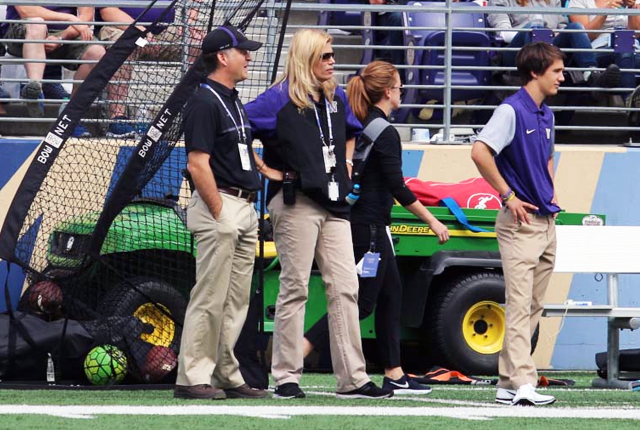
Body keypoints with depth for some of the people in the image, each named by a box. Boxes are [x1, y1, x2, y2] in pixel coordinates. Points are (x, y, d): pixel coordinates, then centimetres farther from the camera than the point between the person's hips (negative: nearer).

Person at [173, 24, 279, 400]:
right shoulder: (204, 102, -12)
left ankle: (227, 376, 14)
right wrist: (220, 214, -19)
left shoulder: (234, 102, 17)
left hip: (245, 208, 10)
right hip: (219, 204, -10)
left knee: (237, 301, 10)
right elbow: (198, 163, -18)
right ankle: (192, 379, -7)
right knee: (210, 298, -9)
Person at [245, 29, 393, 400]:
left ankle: (353, 379, 1)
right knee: (295, 288, -3)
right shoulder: (279, 99, -6)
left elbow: (351, 131, 35)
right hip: (295, 202, -6)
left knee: (345, 288, 1)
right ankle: (286, 378, 3)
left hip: (334, 203, 7)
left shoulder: (337, 98, 15)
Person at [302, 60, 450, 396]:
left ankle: (394, 375, 15)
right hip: (370, 225, -9)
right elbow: (397, 187, -18)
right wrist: (432, 221, -13)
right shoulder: (385, 132, -16)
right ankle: (297, 352, -15)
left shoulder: (362, 126, 10)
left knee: (391, 294, 13)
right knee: (362, 301, -7)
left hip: (359, 221, 9)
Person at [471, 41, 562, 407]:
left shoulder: (546, 115, 15)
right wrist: (508, 196, -18)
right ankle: (523, 383, -19)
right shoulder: (512, 110, -12)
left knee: (533, 307, 10)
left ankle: (508, 382, 14)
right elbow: (480, 152, -23)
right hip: (521, 223, -9)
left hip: (546, 222, 9)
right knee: (519, 305, -13)